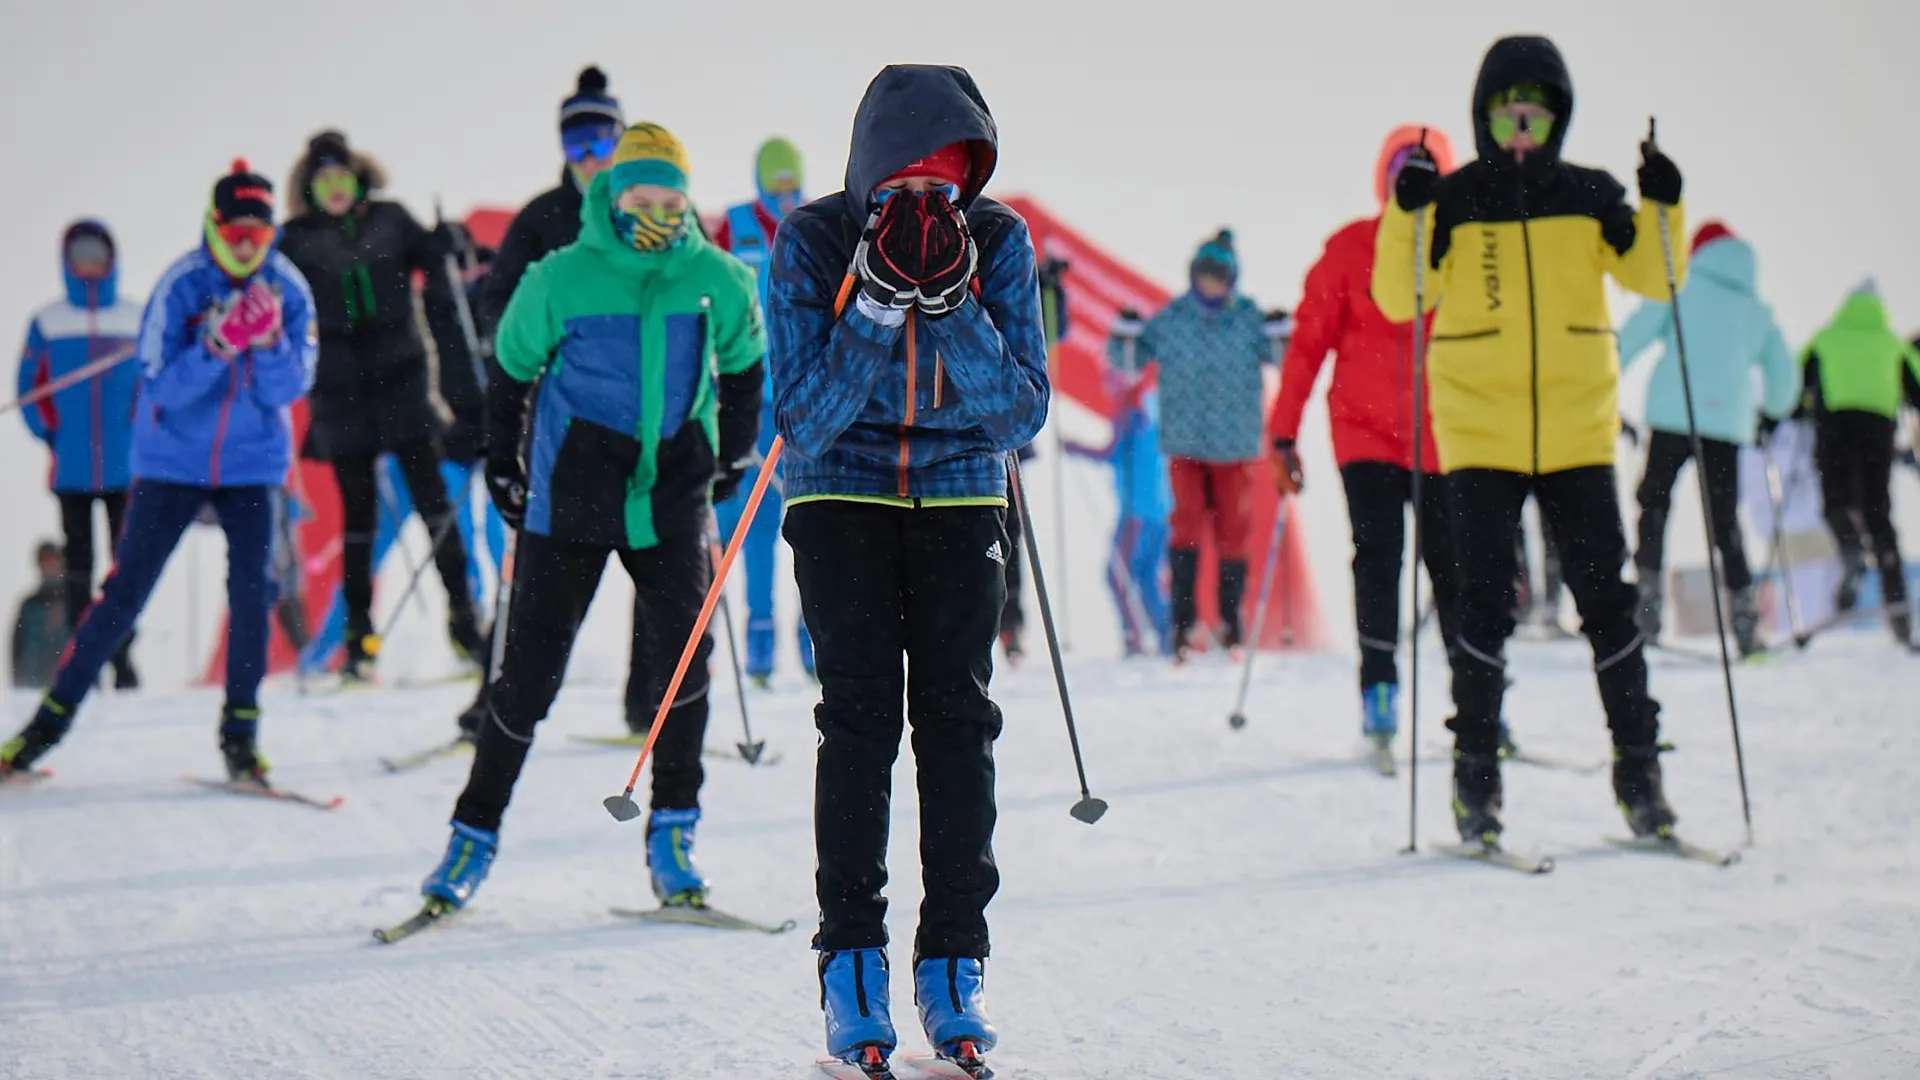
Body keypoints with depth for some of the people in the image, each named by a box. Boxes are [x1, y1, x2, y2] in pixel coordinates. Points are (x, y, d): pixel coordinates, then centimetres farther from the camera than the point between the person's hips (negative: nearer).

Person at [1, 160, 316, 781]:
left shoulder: (288, 291, -7)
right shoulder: (181, 286, -14)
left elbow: (291, 388, -10)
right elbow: (160, 386, -17)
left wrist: (268, 343, -28)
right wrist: (214, 347, -32)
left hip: (250, 465, 2)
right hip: (173, 462, -2)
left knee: (252, 592, -10)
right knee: (124, 592, -2)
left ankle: (241, 729, 2)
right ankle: (53, 716, 8)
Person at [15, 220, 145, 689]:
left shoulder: (140, 319, 2)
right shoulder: (46, 322, 4)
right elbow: (30, 386, 8)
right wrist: (50, 434, -1)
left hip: (125, 468, -1)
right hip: (71, 470, 1)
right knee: (78, 565, 4)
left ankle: (123, 655, 6)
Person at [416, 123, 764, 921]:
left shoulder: (717, 281, -1)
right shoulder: (561, 279, -8)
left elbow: (743, 364, 18)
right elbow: (510, 367, 7)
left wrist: (733, 456, 20)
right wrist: (501, 466, 10)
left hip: (673, 499, 2)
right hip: (570, 501, -2)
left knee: (684, 653, -11)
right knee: (531, 671, 0)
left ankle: (672, 833, 3)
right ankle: (475, 833, 15)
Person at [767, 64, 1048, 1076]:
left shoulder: (998, 240, -10)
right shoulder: (812, 242, -14)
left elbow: (1019, 414, -13)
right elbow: (805, 422, -17)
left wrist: (951, 304, -27)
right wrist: (877, 306, -30)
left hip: (959, 495, 1)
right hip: (842, 495, -1)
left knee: (956, 715, -5)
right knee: (860, 714, -11)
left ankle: (953, 961, 3)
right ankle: (851, 957, -3)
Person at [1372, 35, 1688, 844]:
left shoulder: (1589, 197, 8)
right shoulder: (1453, 200, 3)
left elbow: (1657, 277, 8)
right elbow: (1397, 299, -4)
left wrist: (1662, 208, -7)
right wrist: (1408, 216, -17)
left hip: (1578, 433, 2)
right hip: (1480, 433, -1)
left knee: (1607, 600, 1)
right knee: (1484, 607, -4)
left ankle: (1638, 768, 10)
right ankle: (1476, 777, 5)